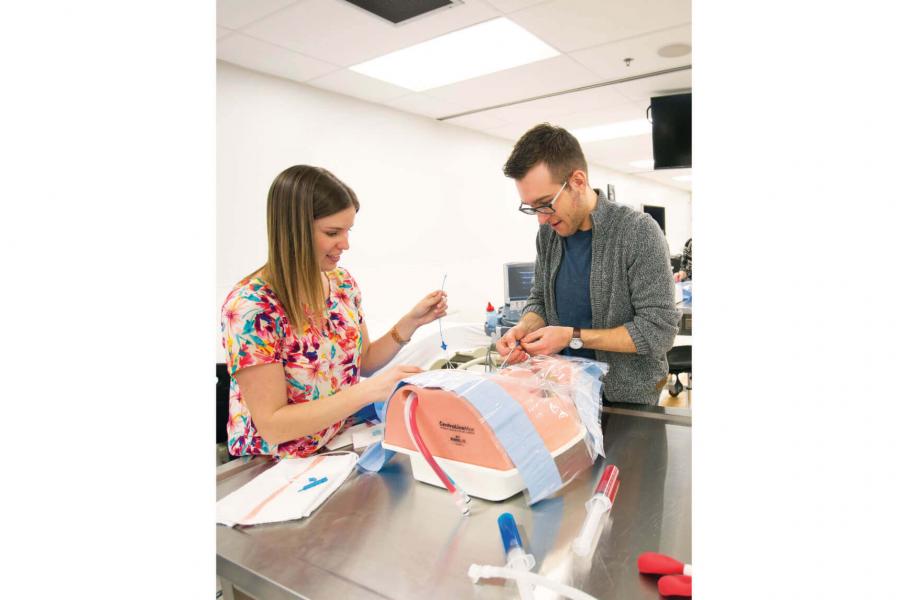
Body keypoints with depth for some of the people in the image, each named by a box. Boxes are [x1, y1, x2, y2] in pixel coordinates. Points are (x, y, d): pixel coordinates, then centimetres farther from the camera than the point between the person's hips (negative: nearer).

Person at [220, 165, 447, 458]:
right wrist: (370, 390, -27)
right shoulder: (250, 306, -21)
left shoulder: (343, 283, -1)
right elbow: (271, 425, -21)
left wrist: (411, 322, -4)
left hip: (343, 448, 6)